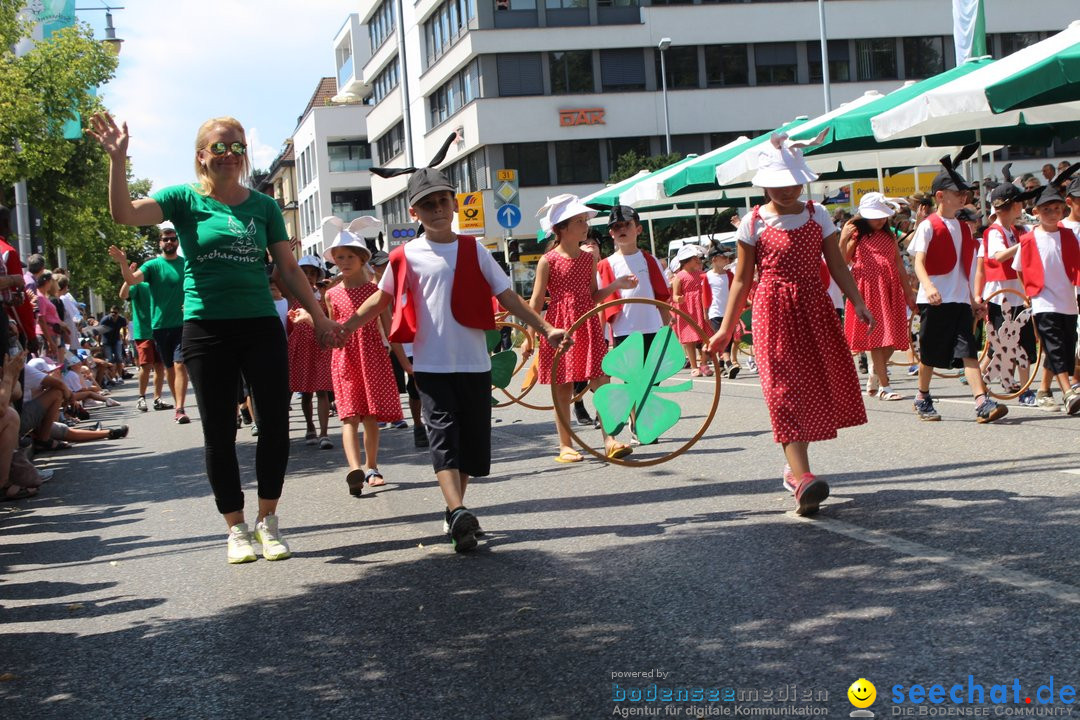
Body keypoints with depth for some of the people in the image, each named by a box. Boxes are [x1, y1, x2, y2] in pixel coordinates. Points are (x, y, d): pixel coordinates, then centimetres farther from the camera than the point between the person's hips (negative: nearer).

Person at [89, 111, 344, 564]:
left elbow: (288, 269, 11)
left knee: (276, 424, -2)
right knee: (219, 433, 3)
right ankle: (236, 528, 14)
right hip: (207, 329, -2)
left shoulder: (263, 205, 8)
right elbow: (124, 214, -13)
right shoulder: (185, 200, 1)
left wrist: (319, 318, 8)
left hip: (261, 326, 2)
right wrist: (117, 158, -23)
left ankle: (267, 522, 13)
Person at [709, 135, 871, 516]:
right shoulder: (753, 224, 1)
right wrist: (726, 328, 3)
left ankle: (795, 466, 24)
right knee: (786, 389, -13)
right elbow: (742, 280, 5)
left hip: (815, 308, 4)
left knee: (816, 387, 6)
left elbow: (837, 265, 6)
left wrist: (857, 301, -7)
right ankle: (803, 478, -22)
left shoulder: (817, 215, 8)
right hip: (774, 312, -4)